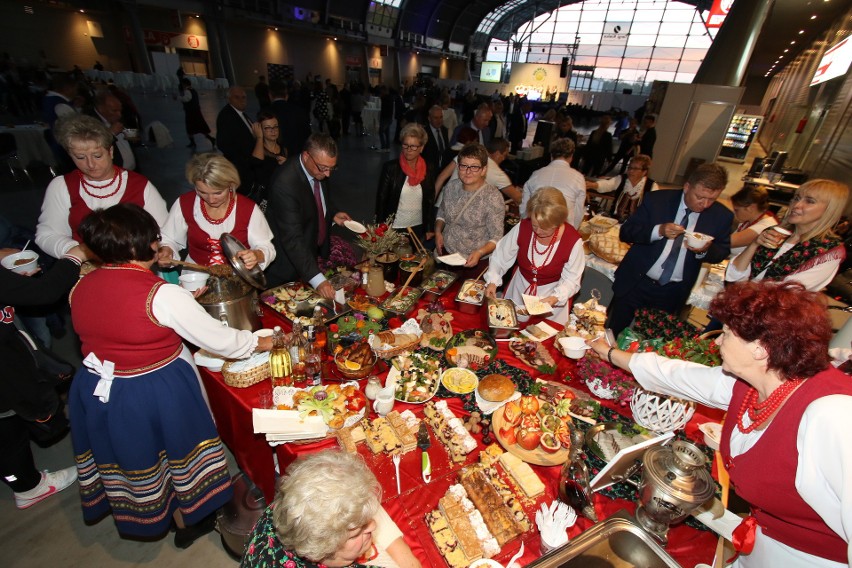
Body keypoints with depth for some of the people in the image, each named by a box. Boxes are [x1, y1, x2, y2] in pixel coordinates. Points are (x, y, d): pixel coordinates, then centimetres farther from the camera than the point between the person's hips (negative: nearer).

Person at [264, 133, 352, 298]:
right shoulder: (284, 183, -30)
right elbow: (292, 238, -34)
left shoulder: (320, 172, -6)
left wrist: (332, 216, -7)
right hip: (289, 264, -7)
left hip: (316, 252, 7)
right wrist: (317, 279, -41)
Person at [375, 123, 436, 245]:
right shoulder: (390, 168, -9)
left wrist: (430, 229, 5)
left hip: (418, 228, 3)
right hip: (394, 228, -2)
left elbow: (430, 202, 6)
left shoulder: (428, 171, -1)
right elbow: (381, 199, -7)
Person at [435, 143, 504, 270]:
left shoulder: (493, 197, -18)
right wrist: (438, 232, -3)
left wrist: (479, 253, -32)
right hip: (445, 251, 4)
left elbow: (496, 238, -15)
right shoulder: (451, 186, -2)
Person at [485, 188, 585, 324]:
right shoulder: (523, 227, -19)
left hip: (552, 294, -2)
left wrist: (555, 298, -33)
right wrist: (493, 281, -21)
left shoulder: (573, 241, -24)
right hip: (519, 289, 3)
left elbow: (571, 280, -16)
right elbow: (501, 255, -9)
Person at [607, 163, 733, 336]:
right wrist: (658, 231, -26)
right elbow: (625, 232, -9)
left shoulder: (722, 216, -3)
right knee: (613, 334, 8)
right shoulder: (657, 200, -8)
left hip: (673, 294, 2)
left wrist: (705, 250, -16)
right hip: (636, 283, -1)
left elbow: (722, 253, 7)